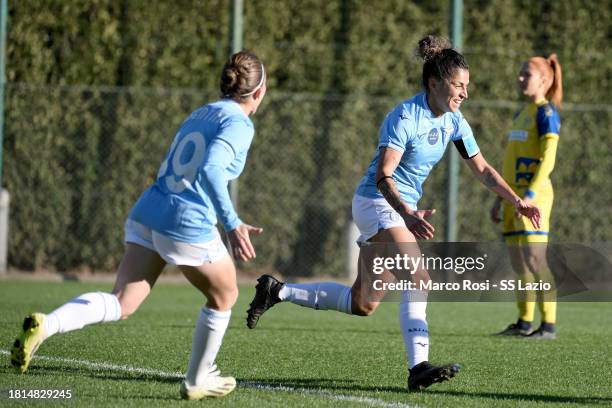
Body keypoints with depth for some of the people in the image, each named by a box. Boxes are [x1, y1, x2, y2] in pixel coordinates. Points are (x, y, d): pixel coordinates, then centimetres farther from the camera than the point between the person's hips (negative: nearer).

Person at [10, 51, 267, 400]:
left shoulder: (201, 114, 19)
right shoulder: (239, 123, -6)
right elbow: (210, 169, -22)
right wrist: (232, 224, -26)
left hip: (148, 212, 7)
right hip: (189, 227, -7)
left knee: (121, 305, -2)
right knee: (224, 298, 20)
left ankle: (45, 325, -26)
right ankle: (197, 381, 29)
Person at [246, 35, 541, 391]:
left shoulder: (454, 122, 3)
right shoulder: (405, 117, -20)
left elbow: (482, 169, 12)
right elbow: (383, 175, -25)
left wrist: (519, 202, 2)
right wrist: (407, 215, -39)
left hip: (403, 207, 9)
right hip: (377, 202, -9)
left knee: (362, 305, 10)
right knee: (418, 279, -25)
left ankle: (277, 291, 21)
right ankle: (418, 367, -29)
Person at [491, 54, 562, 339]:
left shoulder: (546, 113, -8)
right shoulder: (522, 113, 19)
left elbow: (548, 159, -16)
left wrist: (529, 195, -24)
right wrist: (499, 200, 20)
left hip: (533, 195, -9)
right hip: (514, 194, 9)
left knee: (534, 260, -12)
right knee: (518, 262, 9)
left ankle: (549, 326, -12)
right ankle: (525, 322, 16)